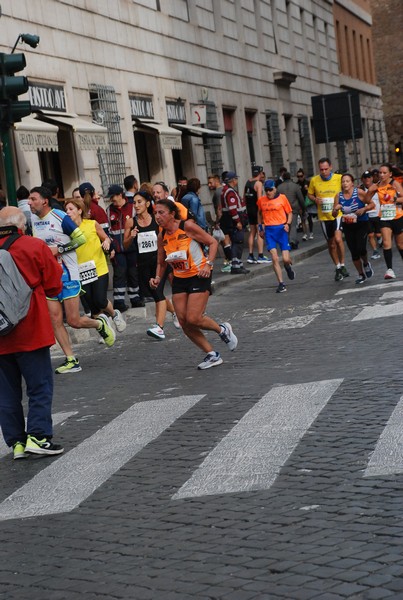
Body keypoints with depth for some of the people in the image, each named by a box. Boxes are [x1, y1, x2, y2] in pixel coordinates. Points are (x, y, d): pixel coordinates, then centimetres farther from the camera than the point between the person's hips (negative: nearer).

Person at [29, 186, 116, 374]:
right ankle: (71, 361, 6)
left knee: (73, 321, -5)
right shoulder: (32, 220, 8)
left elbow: (81, 238, -10)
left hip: (67, 274, -6)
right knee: (55, 320, -1)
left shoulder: (60, 217, -11)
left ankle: (100, 323, 26)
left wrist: (59, 249, -17)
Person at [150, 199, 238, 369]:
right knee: (184, 323, -1)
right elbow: (161, 262, 14)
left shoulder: (187, 226, -14)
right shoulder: (162, 236, 2)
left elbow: (213, 242, -9)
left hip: (199, 276, -6)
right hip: (179, 279, 6)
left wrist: (208, 264, -21)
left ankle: (223, 330, 17)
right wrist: (158, 278, -4)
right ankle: (212, 355, 13)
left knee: (193, 319, -14)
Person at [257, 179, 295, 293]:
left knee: (286, 259, -5)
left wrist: (288, 224, -9)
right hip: (269, 230, 1)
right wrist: (260, 227, 17)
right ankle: (281, 284, -3)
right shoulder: (261, 200, 6)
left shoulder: (282, 198, 0)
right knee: (275, 258, -9)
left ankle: (288, 267, 34)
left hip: (281, 229, -1)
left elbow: (289, 212, 7)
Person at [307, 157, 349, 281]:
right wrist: (315, 199, -9)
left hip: (337, 214, -3)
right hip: (324, 217, 3)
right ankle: (338, 267, 30)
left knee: (338, 239, -22)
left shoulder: (339, 178, -5)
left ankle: (342, 265, -5)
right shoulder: (314, 180, 0)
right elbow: (310, 194, 13)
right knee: (331, 244, 12)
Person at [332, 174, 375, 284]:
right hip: (348, 227, 3)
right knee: (354, 252, 3)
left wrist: (363, 209, -20)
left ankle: (366, 264, 17)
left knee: (361, 248, -17)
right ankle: (361, 275, 21)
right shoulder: (338, 196, -2)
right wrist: (336, 209, -17)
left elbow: (372, 204, -3)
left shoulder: (359, 192, -11)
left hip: (362, 224, -3)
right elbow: (334, 214, 5)